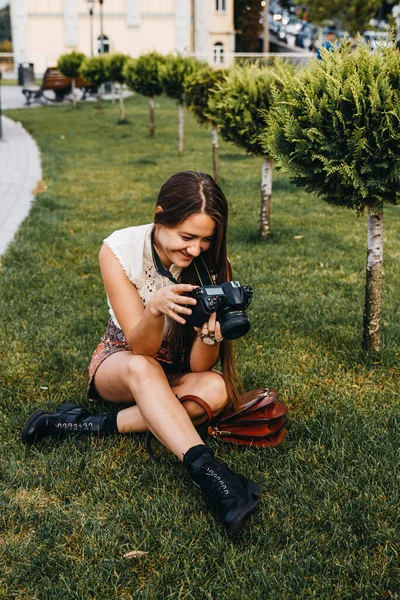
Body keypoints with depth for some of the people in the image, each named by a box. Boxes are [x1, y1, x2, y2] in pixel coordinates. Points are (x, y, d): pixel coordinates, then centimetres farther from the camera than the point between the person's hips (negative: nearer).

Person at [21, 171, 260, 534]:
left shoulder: (212, 263, -18)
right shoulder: (119, 250, -22)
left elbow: (199, 365, -19)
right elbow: (141, 347, -26)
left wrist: (210, 334, -42)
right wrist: (155, 308, -47)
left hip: (175, 375, 3)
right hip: (119, 361, -2)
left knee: (215, 389, -31)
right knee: (142, 368, -38)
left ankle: (95, 425, -23)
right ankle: (207, 471, -42)